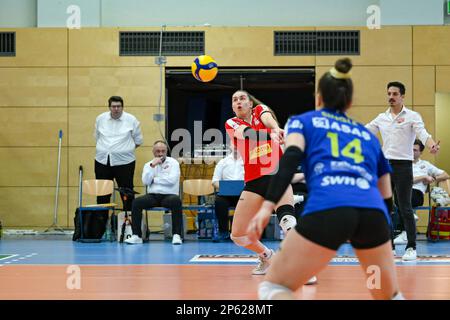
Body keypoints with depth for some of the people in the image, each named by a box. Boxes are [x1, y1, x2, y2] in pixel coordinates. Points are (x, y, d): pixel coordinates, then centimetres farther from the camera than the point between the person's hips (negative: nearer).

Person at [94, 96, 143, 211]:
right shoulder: (100, 119, 6)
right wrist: (106, 149, 12)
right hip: (102, 161, 3)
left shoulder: (131, 120, -1)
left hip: (124, 161, -3)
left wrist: (125, 149, 7)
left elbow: (138, 140, 6)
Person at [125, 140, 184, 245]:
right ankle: (136, 235, -21)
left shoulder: (173, 163, 6)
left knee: (177, 201, -36)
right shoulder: (148, 165, 14)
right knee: (136, 202, -25)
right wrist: (152, 166, -11)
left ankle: (177, 235, -31)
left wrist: (154, 179, -3)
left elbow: (172, 180, -10)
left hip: (169, 195, -2)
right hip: (152, 196, 2)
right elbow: (145, 181, -3)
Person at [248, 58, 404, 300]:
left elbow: (291, 158, 2)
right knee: (389, 296, 26)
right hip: (373, 213, 3)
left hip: (327, 209, -3)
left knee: (272, 288, 10)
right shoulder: (368, 135, 33)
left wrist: (267, 206, -8)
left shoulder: (302, 121, 25)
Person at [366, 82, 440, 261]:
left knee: (405, 208, -6)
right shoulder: (381, 118, 13)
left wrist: (432, 146, -36)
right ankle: (388, 246, 15)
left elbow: (423, 134, -16)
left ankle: (411, 247, 1)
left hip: (403, 166, -5)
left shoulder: (412, 116, -2)